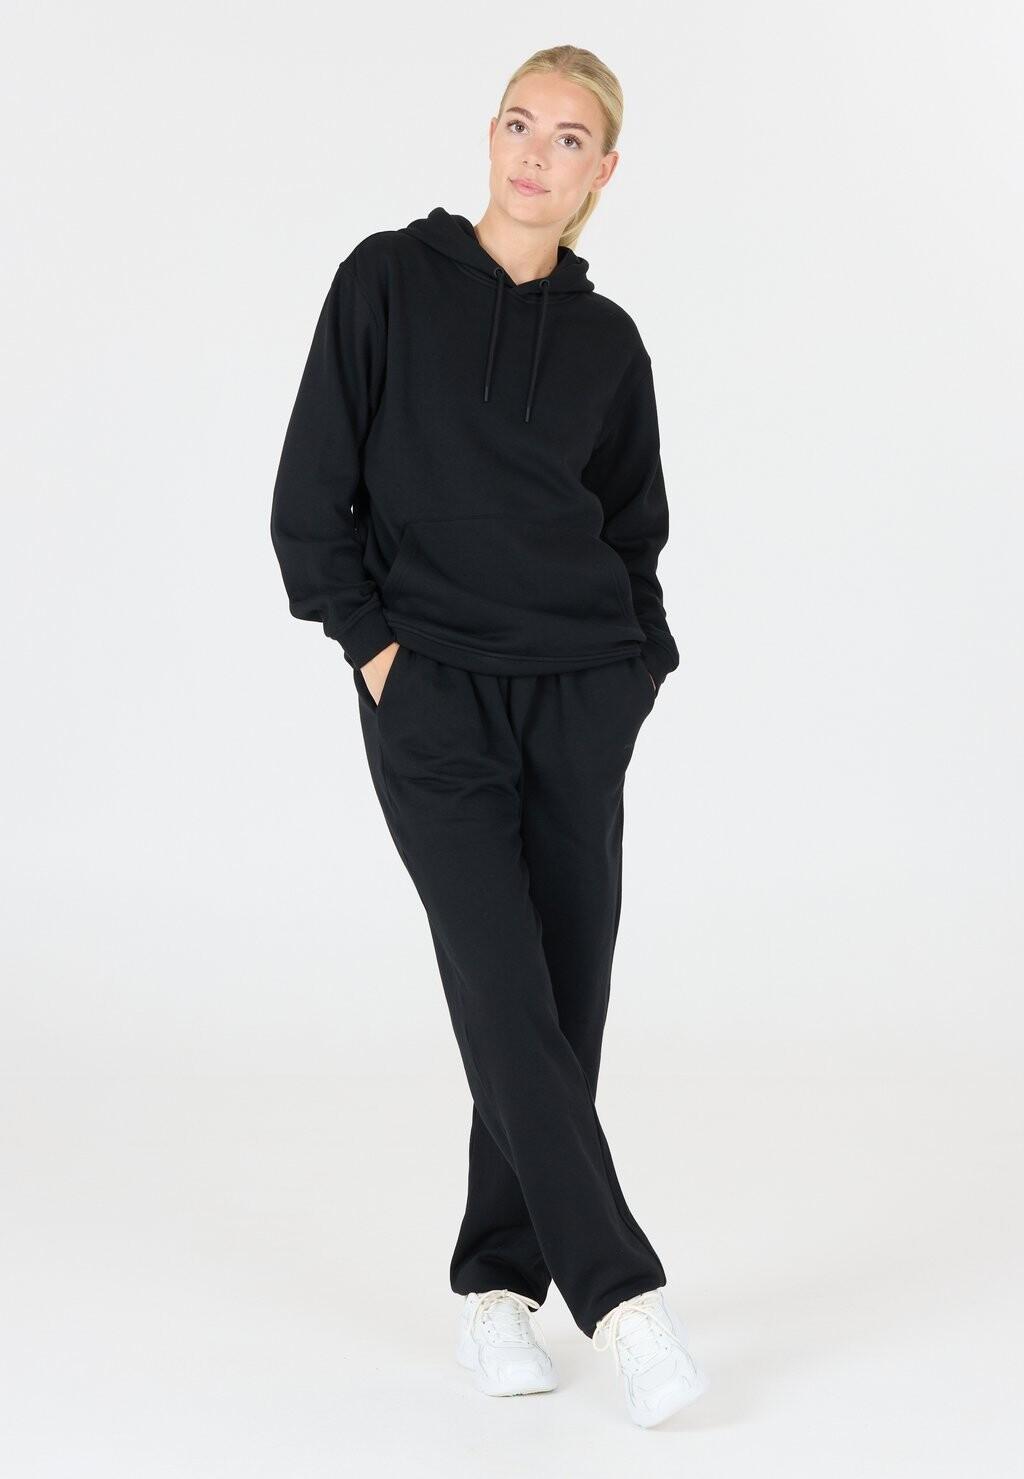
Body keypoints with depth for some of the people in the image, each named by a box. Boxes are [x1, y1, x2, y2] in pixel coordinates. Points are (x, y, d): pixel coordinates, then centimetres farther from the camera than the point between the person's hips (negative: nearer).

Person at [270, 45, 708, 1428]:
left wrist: (634, 667, 5)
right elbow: (312, 494, 1)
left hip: (580, 694, 3)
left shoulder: (607, 341, 9)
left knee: (565, 999, 2)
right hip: (430, 692, -3)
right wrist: (370, 643, -6)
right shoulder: (389, 280, 2)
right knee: (505, 993, -12)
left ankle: (498, 1284, 15)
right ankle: (623, 1291, -8)